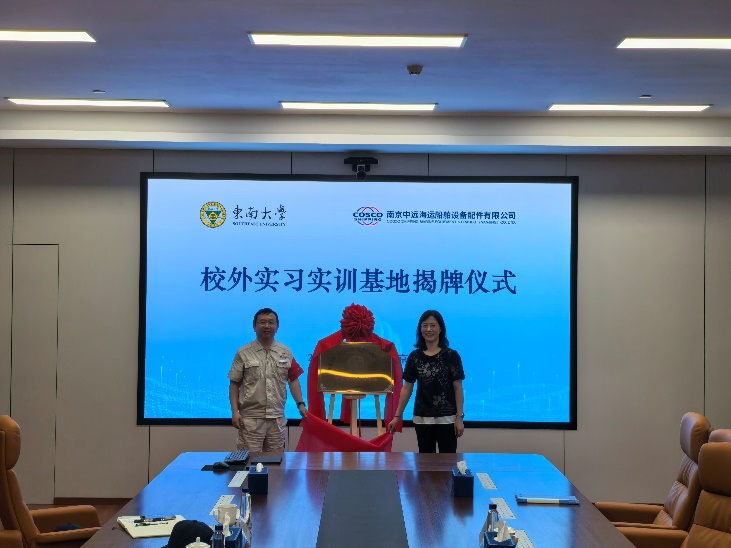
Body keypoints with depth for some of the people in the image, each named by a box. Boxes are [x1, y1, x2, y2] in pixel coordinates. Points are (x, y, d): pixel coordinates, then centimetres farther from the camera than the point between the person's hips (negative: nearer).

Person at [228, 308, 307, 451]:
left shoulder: (285, 352, 9)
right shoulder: (243, 353, 0)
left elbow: (293, 379, 12)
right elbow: (234, 384, 1)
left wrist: (300, 404, 2)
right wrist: (235, 411, -7)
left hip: (277, 417, 3)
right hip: (251, 417, -3)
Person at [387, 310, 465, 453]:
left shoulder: (451, 355, -3)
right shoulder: (414, 357, 5)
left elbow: (458, 387, -3)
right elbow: (407, 388, 8)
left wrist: (459, 416, -9)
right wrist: (397, 415, 6)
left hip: (447, 418, -3)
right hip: (422, 419, 3)